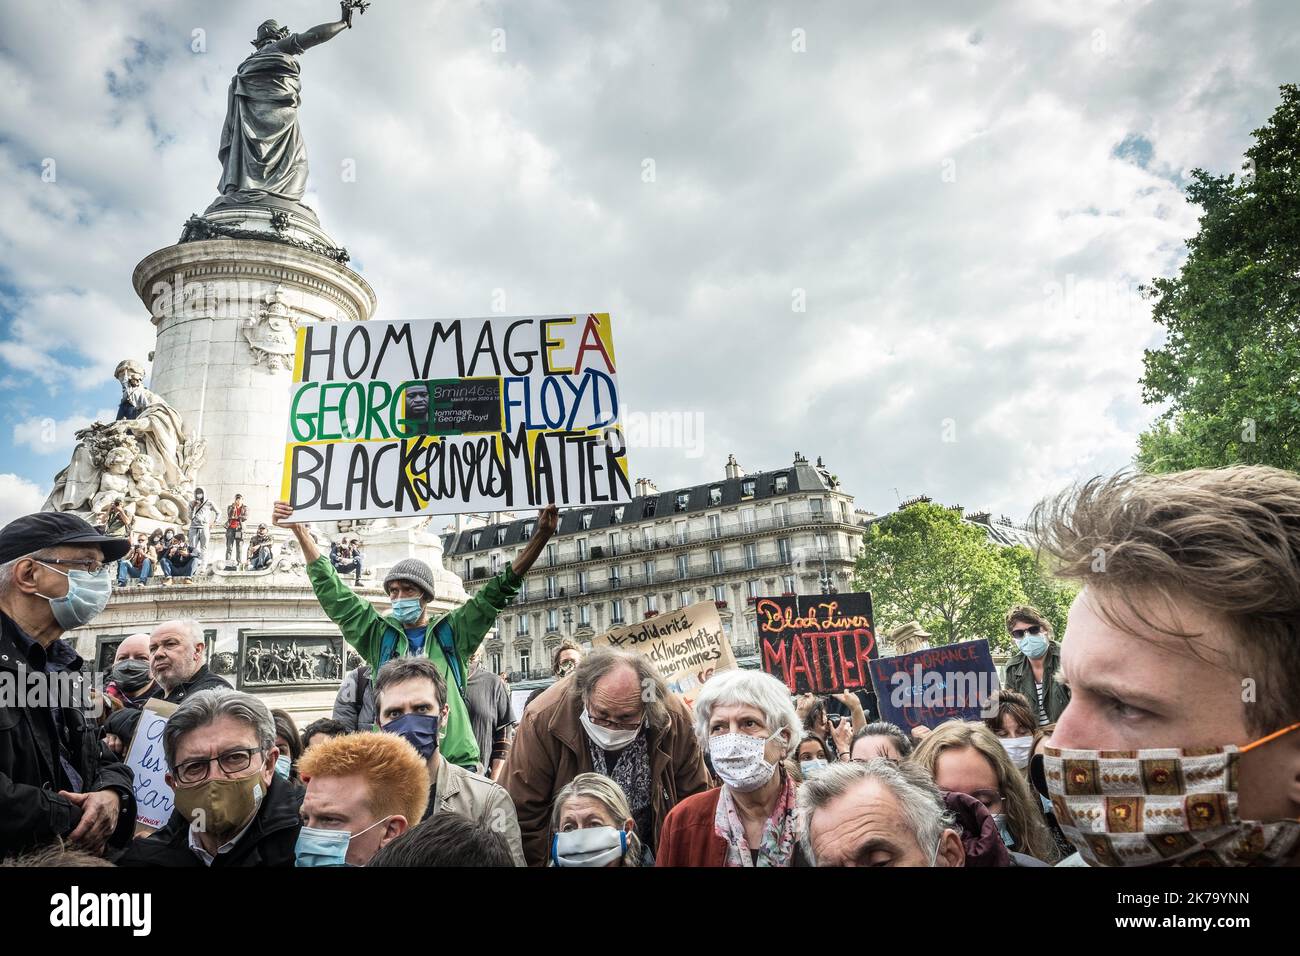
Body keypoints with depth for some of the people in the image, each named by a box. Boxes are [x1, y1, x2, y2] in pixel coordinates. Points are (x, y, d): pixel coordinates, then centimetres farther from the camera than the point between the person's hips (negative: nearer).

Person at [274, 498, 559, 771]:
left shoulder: (452, 631, 9)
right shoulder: (378, 634, 12)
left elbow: (499, 590, 3)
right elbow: (332, 592, 9)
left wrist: (541, 534, -6)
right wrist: (300, 531, 3)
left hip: (455, 760, 0)